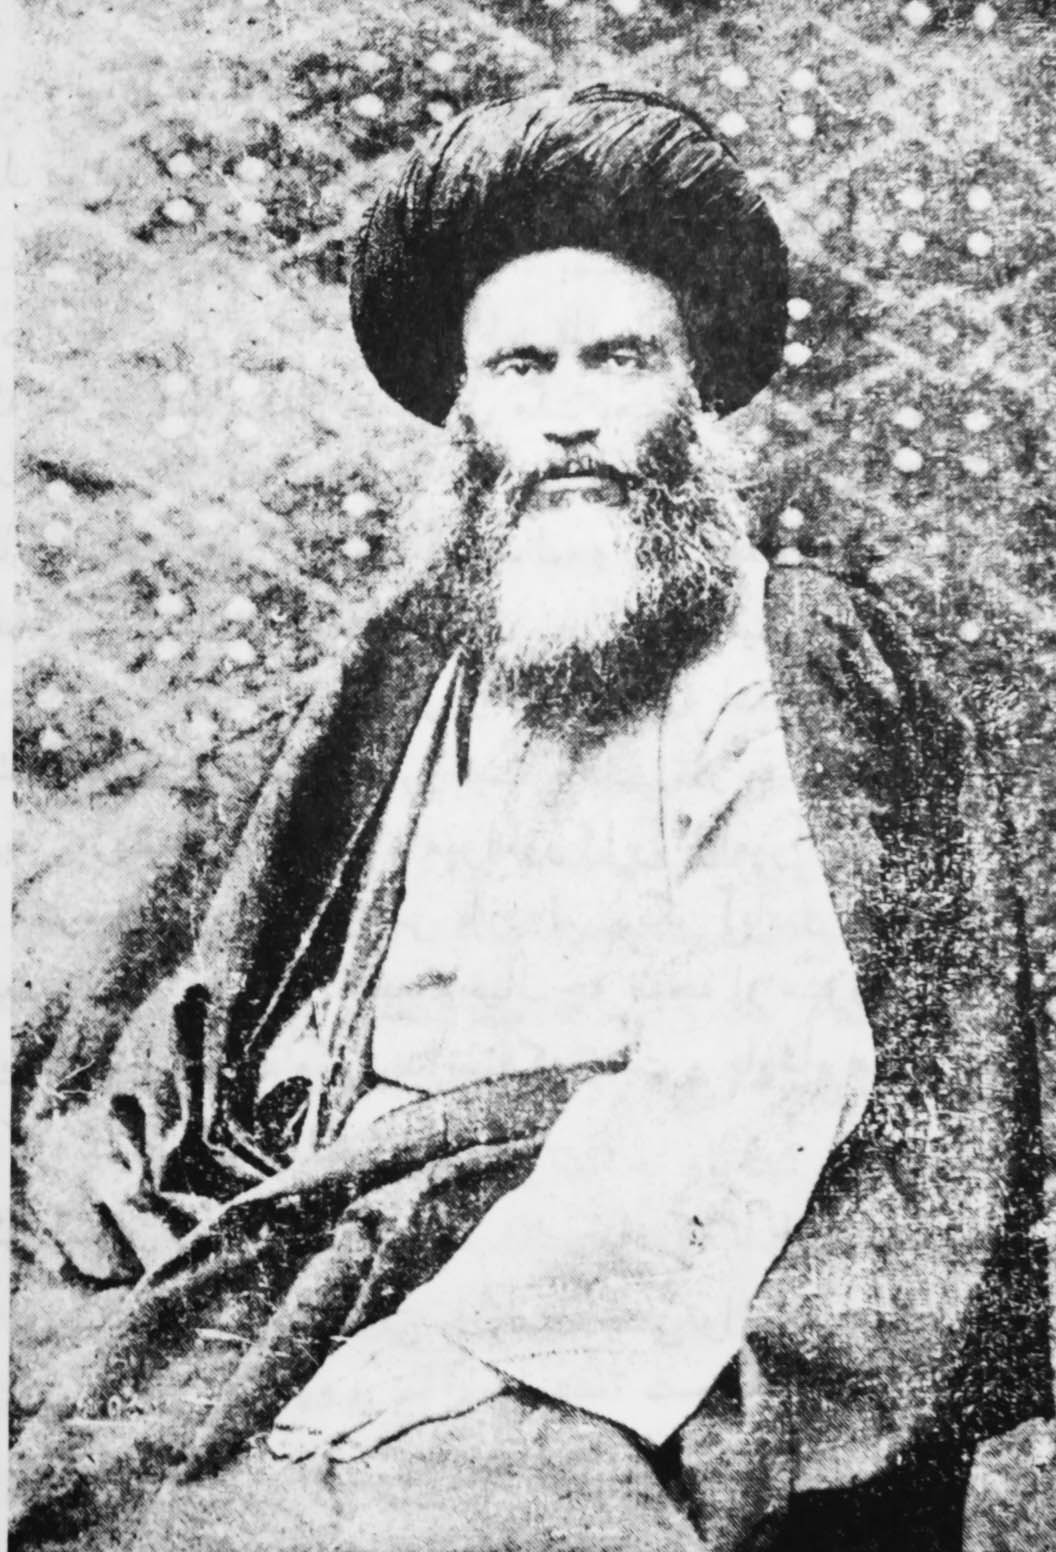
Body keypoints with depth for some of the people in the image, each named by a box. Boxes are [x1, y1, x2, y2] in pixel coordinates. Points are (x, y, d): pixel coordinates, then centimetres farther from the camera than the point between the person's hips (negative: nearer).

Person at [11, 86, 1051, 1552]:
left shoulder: (807, 663, 1)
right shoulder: (407, 670, 16)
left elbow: (771, 1064, -12)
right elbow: (241, 981, 20)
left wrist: (475, 1325, -19)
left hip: (630, 1351, -4)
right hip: (308, 1249, 5)